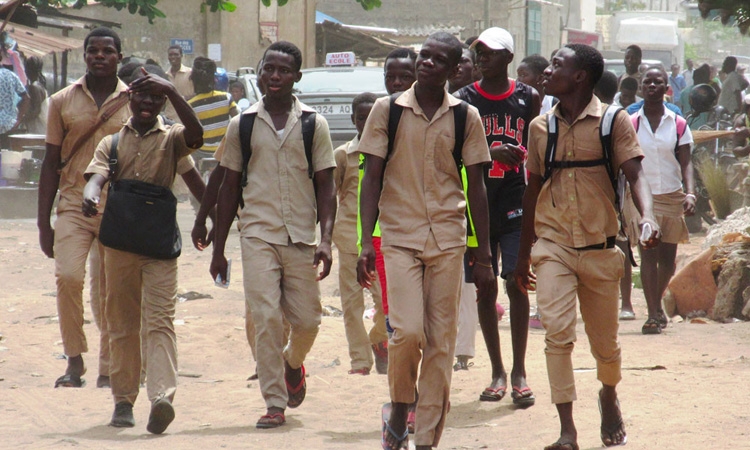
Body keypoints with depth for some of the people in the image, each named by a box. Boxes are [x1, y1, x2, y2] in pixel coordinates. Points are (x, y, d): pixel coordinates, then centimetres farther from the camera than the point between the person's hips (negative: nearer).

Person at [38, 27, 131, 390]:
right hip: (73, 206, 0)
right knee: (68, 276, -19)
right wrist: (43, 223, 5)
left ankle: (107, 369, 14)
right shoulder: (63, 101, 7)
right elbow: (51, 163, 9)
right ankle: (75, 361, -7)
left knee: (110, 292, 2)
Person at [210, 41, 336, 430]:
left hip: (302, 237, 1)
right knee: (266, 318, -10)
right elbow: (229, 188, 10)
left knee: (307, 319, 3)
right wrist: (218, 249, 8)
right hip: (258, 235, -1)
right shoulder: (242, 125, 6)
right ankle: (274, 403, -5)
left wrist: (326, 239, -9)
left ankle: (292, 363, 36)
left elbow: (325, 186, 4)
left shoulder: (314, 124, 5)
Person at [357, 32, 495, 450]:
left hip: (448, 239, 1)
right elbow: (372, 177, 4)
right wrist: (366, 241, -5)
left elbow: (477, 187, 7)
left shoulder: (466, 117, 4)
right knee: (407, 330, -16)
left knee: (441, 342, 1)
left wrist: (484, 257, 5)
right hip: (400, 236, -1)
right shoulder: (387, 110, 2)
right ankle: (400, 408, 9)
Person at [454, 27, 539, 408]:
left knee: (516, 284, -6)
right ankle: (497, 372, 13)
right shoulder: (464, 100, 4)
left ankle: (519, 372, 0)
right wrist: (490, 153, -18)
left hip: (516, 204, -1)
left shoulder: (527, 98, 5)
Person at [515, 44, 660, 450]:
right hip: (554, 246, 1)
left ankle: (609, 396, 42)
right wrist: (523, 255, 18)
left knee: (605, 342, 10)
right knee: (557, 331, -17)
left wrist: (647, 217, -31)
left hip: (600, 248, -1)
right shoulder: (540, 127, 7)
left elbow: (634, 174, -10)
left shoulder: (614, 122, -2)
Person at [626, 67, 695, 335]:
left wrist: (690, 193, -14)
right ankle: (653, 315, -15)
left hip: (672, 196, 2)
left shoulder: (678, 124, 4)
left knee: (667, 257, 8)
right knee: (648, 253, -13)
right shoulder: (630, 124, 1)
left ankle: (657, 304, 31)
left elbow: (685, 162, 1)